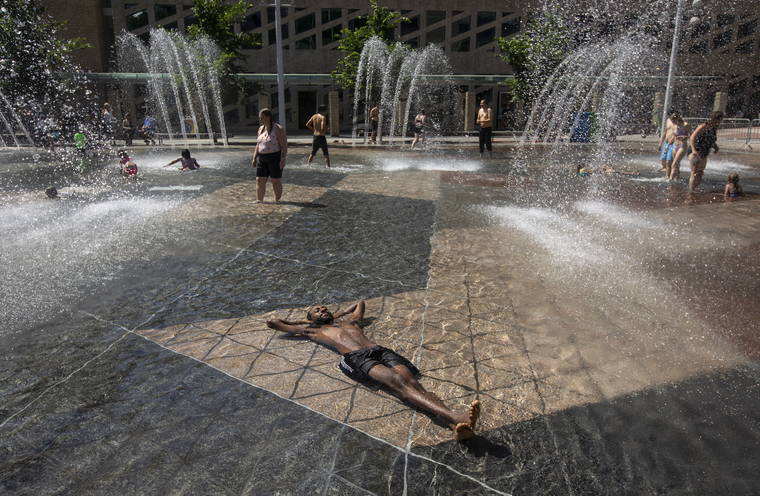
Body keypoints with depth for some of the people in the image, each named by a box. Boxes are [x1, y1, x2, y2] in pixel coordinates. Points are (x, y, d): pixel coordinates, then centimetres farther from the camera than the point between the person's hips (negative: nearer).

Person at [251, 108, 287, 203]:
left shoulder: (278, 129, -11)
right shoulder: (261, 129, 11)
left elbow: (284, 145, -13)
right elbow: (258, 145, 17)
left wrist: (283, 159, -20)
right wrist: (254, 158, 12)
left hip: (275, 158, -6)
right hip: (262, 159, 6)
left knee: (276, 181, 2)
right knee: (259, 180, 2)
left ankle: (277, 201, 14)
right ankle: (259, 201, 8)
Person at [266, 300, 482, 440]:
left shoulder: (348, 321, 39)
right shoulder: (313, 330, 27)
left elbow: (360, 303, 60)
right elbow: (273, 322, 33)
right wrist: (304, 321, 43)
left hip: (381, 351, 5)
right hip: (357, 358, -5)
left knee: (411, 382, -24)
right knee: (398, 382, -32)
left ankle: (456, 423, -49)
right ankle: (453, 417, -54)